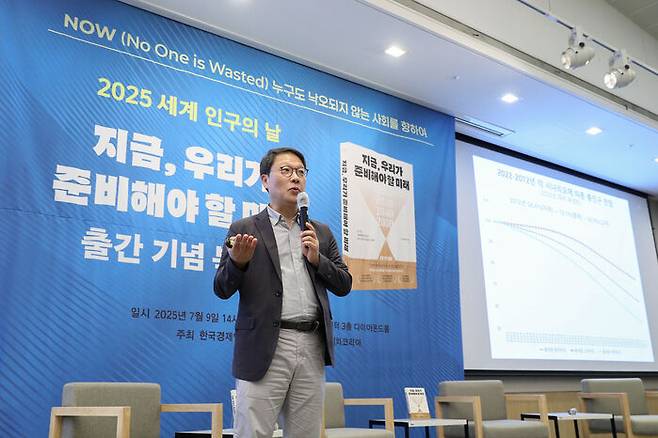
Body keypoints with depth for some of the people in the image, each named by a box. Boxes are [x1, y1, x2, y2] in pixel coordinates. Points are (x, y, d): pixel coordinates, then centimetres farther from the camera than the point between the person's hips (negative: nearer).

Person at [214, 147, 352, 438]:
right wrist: (238, 261, -19)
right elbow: (222, 290, 1)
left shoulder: (321, 233, 16)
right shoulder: (244, 229, 5)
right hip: (266, 347, -3)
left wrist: (317, 258, -4)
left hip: (312, 347, 4)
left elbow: (344, 286, 12)